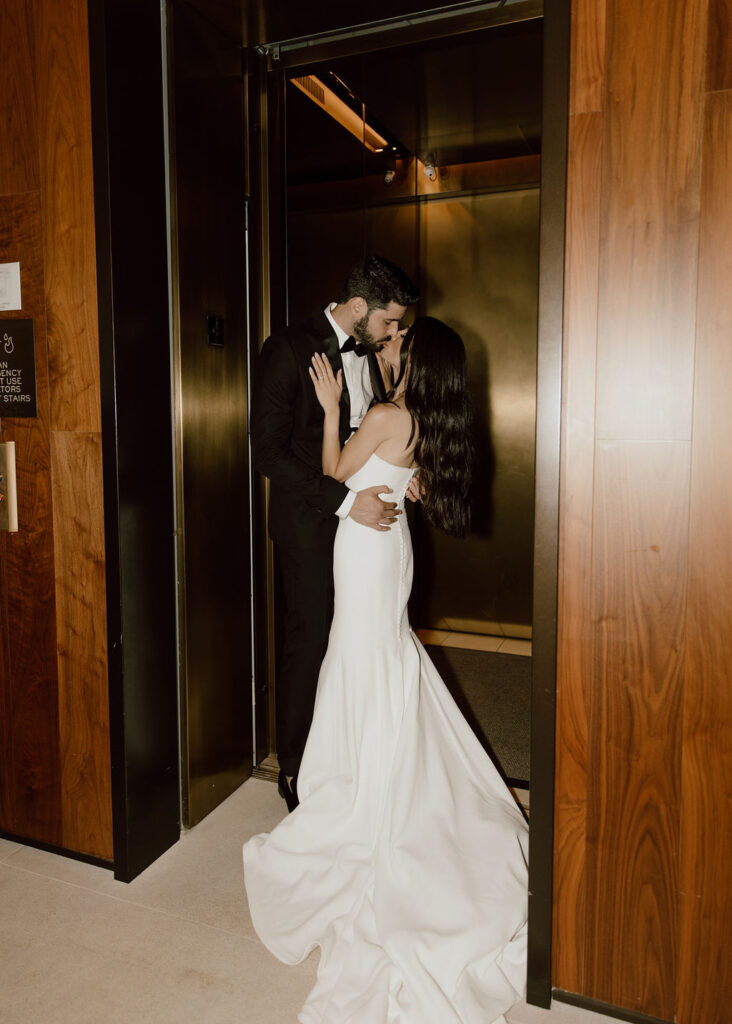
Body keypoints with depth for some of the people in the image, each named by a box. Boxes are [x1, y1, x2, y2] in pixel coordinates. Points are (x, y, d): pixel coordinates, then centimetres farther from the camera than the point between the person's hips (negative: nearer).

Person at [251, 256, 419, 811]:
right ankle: (295, 769, 22)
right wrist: (345, 500, -24)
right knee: (310, 641, 3)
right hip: (311, 522, -6)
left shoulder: (370, 351, 9)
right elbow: (269, 451, -18)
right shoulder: (288, 349, -13)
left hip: (365, 515, 6)